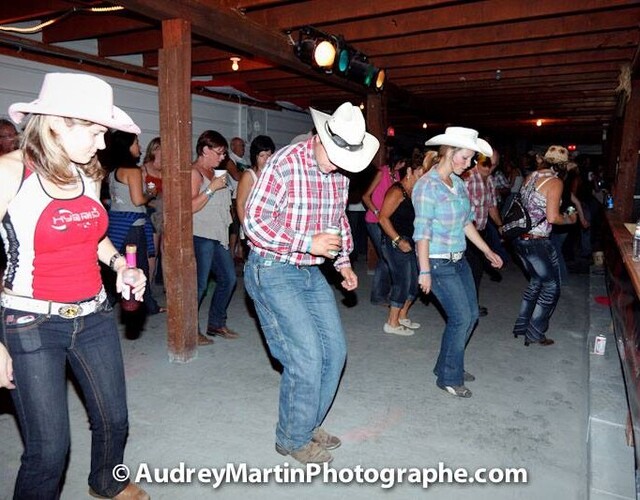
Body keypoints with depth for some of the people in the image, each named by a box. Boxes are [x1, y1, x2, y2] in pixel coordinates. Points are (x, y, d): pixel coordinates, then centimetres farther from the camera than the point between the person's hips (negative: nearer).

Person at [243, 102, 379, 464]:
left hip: (311, 272, 8)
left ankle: (308, 425, 30)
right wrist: (309, 243, -23)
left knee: (335, 350, 9)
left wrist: (343, 261, 7)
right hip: (273, 271, -8)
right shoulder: (285, 163, -17)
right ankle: (293, 439, 15)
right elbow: (254, 222, -20)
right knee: (307, 356, -10)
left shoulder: (340, 172, 5)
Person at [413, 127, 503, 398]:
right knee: (461, 318, -3)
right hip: (438, 264, -8)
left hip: (459, 260, 8)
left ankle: (449, 365, 33)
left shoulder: (458, 183, 7)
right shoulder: (427, 186, -16)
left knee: (471, 314, 13)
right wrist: (424, 271, -18)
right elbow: (422, 232, -18)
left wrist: (487, 251, 18)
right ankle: (449, 378, 17)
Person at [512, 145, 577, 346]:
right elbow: (552, 217, -18)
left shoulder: (531, 177, 8)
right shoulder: (555, 182, -12)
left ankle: (521, 325, 30)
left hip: (520, 238, 8)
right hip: (537, 242, -8)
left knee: (536, 281, 23)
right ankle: (535, 333, 14)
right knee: (551, 286, 9)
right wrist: (569, 220, 1)